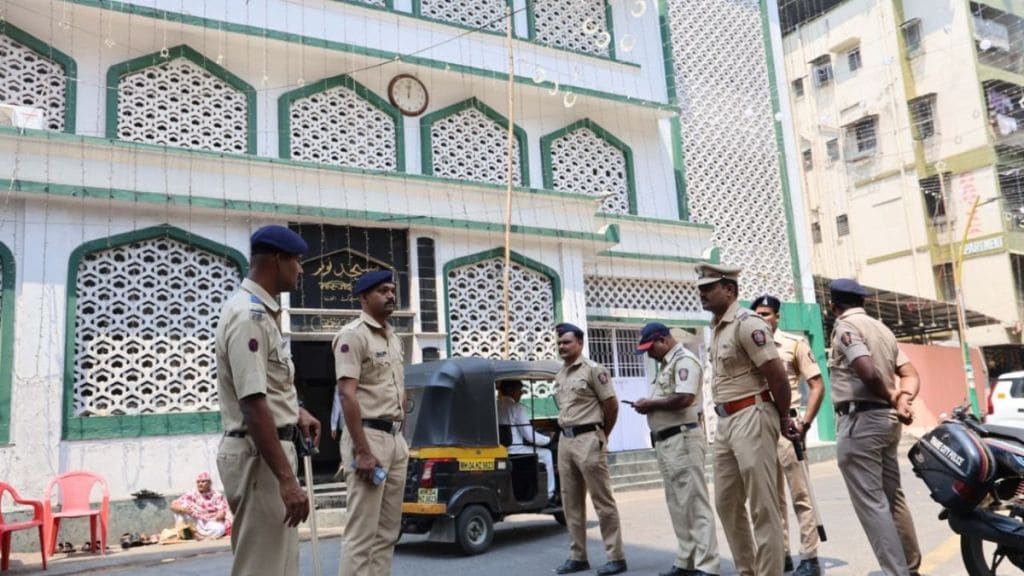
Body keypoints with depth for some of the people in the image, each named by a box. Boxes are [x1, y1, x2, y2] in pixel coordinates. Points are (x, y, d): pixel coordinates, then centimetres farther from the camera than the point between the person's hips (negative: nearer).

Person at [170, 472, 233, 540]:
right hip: (195, 525, 2)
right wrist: (183, 509, -27)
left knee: (218, 529, -37)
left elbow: (222, 513, -7)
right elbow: (173, 506, -4)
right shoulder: (191, 495, 4)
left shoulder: (217, 496, 2)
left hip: (212, 523, -2)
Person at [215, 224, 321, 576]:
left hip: (270, 449, 10)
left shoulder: (260, 311, 12)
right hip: (258, 455, -10)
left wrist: (296, 412, 15)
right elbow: (253, 405, -26)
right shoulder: (249, 315, -20)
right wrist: (286, 479, -27)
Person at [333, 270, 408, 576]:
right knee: (363, 533, -6)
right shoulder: (353, 335, -10)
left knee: (387, 531, 13)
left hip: (395, 439, 9)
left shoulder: (393, 338, 17)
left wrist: (401, 439, 14)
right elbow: (347, 395, -17)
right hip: (368, 436, -9)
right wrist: (362, 451, -22)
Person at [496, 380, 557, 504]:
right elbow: (530, 435, -12)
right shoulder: (516, 407, -13)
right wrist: (548, 439, 6)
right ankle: (549, 495, 12)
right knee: (546, 454, 8)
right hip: (513, 451, -9)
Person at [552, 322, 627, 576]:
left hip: (588, 439, -8)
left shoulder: (593, 369, -6)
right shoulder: (559, 375, 15)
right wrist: (566, 436, 16)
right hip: (565, 441, 8)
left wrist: (601, 436, 3)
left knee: (603, 501, -3)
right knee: (571, 502, 10)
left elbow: (611, 404, -5)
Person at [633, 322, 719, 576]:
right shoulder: (665, 364, 19)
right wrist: (649, 405, 5)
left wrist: (651, 404, -12)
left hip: (683, 439, -10)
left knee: (695, 503, -7)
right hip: (665, 440, 10)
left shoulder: (684, 360, -10)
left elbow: (684, 398, -22)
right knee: (677, 505, 13)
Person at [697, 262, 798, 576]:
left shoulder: (746, 323, -14)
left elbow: (777, 375, -16)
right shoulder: (716, 327, 14)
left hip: (751, 418, -10)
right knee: (726, 504, 15)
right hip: (725, 421, 10)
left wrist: (784, 417, -5)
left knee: (762, 506, -2)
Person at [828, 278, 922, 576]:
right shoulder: (882, 328, 18)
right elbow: (911, 374, 11)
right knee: (892, 497, 17)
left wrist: (891, 398, -6)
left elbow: (869, 373, -23)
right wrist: (903, 400, -6)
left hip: (860, 420, -9)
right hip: (887, 419, 9)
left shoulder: (844, 326, -10)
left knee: (870, 502, -5)